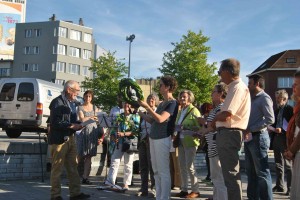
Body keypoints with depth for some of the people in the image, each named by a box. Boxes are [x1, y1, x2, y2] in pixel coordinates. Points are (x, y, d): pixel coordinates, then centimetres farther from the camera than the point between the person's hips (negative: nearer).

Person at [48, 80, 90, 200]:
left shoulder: (72, 103, 14)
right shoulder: (57, 102, -13)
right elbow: (55, 123, -20)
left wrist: (78, 125, 4)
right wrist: (72, 126, -22)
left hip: (70, 138, 8)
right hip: (59, 139, -8)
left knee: (73, 167, 10)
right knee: (57, 169, 2)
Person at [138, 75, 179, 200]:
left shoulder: (172, 103, -8)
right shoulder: (162, 104, 19)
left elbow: (160, 119, -21)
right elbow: (151, 120, 20)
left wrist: (147, 107, -20)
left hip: (163, 139, -9)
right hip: (153, 138, 9)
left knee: (163, 171, -7)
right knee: (156, 171, 10)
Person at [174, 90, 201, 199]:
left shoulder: (194, 111, -6)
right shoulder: (180, 111, 15)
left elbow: (199, 127, -13)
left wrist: (186, 127, -22)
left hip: (190, 142, -7)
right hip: (181, 141, 7)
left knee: (189, 166, -8)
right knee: (182, 166, 8)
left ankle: (195, 191, 2)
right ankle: (184, 189, 16)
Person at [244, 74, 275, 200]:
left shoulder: (264, 98, -7)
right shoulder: (251, 99, 19)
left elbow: (270, 119, -17)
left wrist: (250, 129, -18)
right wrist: (246, 132, 5)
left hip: (258, 137, -8)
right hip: (249, 138, 9)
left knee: (262, 172, -5)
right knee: (251, 171, 12)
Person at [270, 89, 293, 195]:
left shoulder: (290, 109, -6)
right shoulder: (277, 110, 17)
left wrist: (282, 130, -22)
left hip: (285, 139, -8)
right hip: (276, 138, 8)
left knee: (288, 165, -2)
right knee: (278, 164, 13)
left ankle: (290, 187, 4)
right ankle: (279, 186, 21)